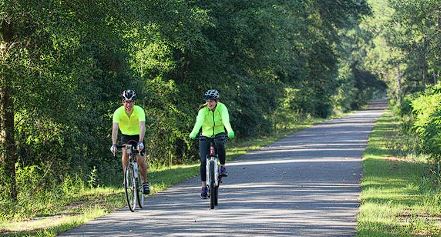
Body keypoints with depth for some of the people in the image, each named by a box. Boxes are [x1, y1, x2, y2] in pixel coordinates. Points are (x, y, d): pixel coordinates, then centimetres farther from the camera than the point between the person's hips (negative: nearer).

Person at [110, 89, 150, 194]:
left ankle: (145, 182, 12)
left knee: (140, 160, -9)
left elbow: (142, 126, -38)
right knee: (125, 154, -26)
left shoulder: (139, 110, -27)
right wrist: (114, 144, -45)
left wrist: (140, 142, -52)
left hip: (138, 135, -1)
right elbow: (115, 128, -33)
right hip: (126, 135, 1)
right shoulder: (118, 112, -24)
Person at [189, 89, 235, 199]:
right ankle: (204, 187, -3)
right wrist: (193, 133, -53)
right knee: (203, 161, -12)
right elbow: (199, 122, -33)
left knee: (220, 144, -37)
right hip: (205, 136, 1)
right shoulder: (203, 110, -15)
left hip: (219, 133, -1)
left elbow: (226, 120, -32)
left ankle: (223, 167, -14)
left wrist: (230, 131, -52)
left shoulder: (222, 108, -15)